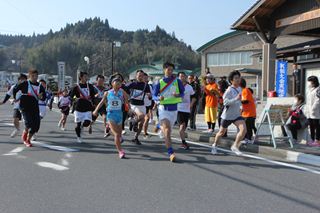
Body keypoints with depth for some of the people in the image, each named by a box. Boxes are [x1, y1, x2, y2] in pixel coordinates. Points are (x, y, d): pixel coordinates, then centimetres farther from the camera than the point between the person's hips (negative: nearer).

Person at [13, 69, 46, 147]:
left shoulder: (40, 86, 7)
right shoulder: (25, 84, -3)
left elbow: (44, 98, 9)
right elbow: (15, 90, 8)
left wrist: (40, 97, -12)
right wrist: (15, 98, 9)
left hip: (35, 107, 4)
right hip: (25, 107, -4)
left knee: (36, 126, -2)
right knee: (29, 122, -22)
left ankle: (28, 140, 22)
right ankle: (25, 133, 12)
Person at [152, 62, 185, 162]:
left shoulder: (177, 81, 1)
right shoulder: (159, 83, -1)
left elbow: (182, 93, 7)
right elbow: (154, 96, 3)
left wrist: (177, 95, -16)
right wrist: (159, 98, -20)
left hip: (174, 108, 3)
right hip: (164, 108, -3)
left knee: (168, 130, 15)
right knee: (167, 130, -17)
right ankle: (171, 153, -19)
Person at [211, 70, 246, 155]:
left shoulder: (239, 88, 6)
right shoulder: (229, 90, -18)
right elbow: (225, 102, -28)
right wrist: (236, 99, -35)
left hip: (237, 115, 5)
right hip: (227, 115, -5)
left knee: (243, 129, -18)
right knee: (222, 132, 12)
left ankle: (235, 146, -4)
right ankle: (215, 145, 38)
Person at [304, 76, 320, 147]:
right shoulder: (309, 90, 20)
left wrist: (313, 109, -20)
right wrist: (306, 109, 15)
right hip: (309, 113, 9)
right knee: (311, 127, 10)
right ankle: (312, 140, 15)